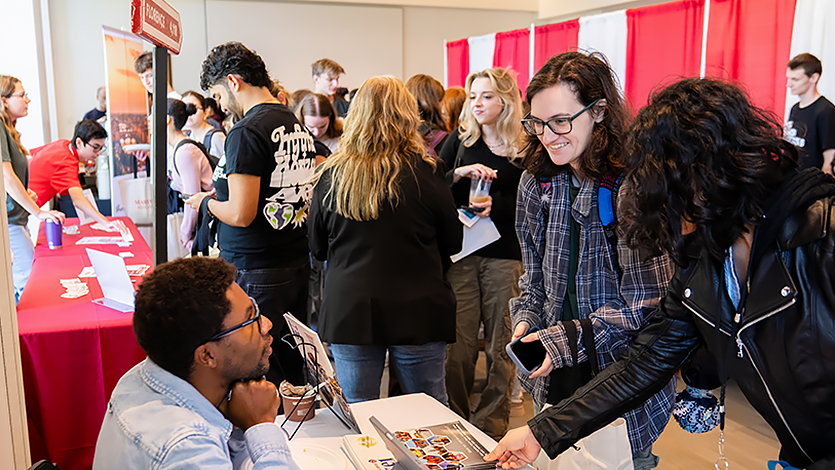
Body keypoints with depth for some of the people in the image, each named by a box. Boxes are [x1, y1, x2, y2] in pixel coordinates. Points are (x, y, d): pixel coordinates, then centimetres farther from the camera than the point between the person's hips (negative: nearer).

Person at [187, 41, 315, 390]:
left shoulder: (246, 132, -16)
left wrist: (206, 202, -1)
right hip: (298, 263, 9)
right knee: (289, 367, 18)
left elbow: (241, 214, -21)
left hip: (255, 272, -8)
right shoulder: (298, 127, 10)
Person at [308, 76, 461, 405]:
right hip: (417, 312, -1)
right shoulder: (426, 172, -9)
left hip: (348, 311, 1)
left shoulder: (331, 174, -4)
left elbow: (317, 248, 8)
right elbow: (453, 243, 3)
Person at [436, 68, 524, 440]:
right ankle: (455, 419, 19)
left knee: (500, 343, 5)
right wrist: (459, 172, -14)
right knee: (459, 342, 2)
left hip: (504, 255, -1)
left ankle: (491, 420, 20)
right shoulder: (460, 138, 9)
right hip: (461, 251, 1)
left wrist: (495, 207, -17)